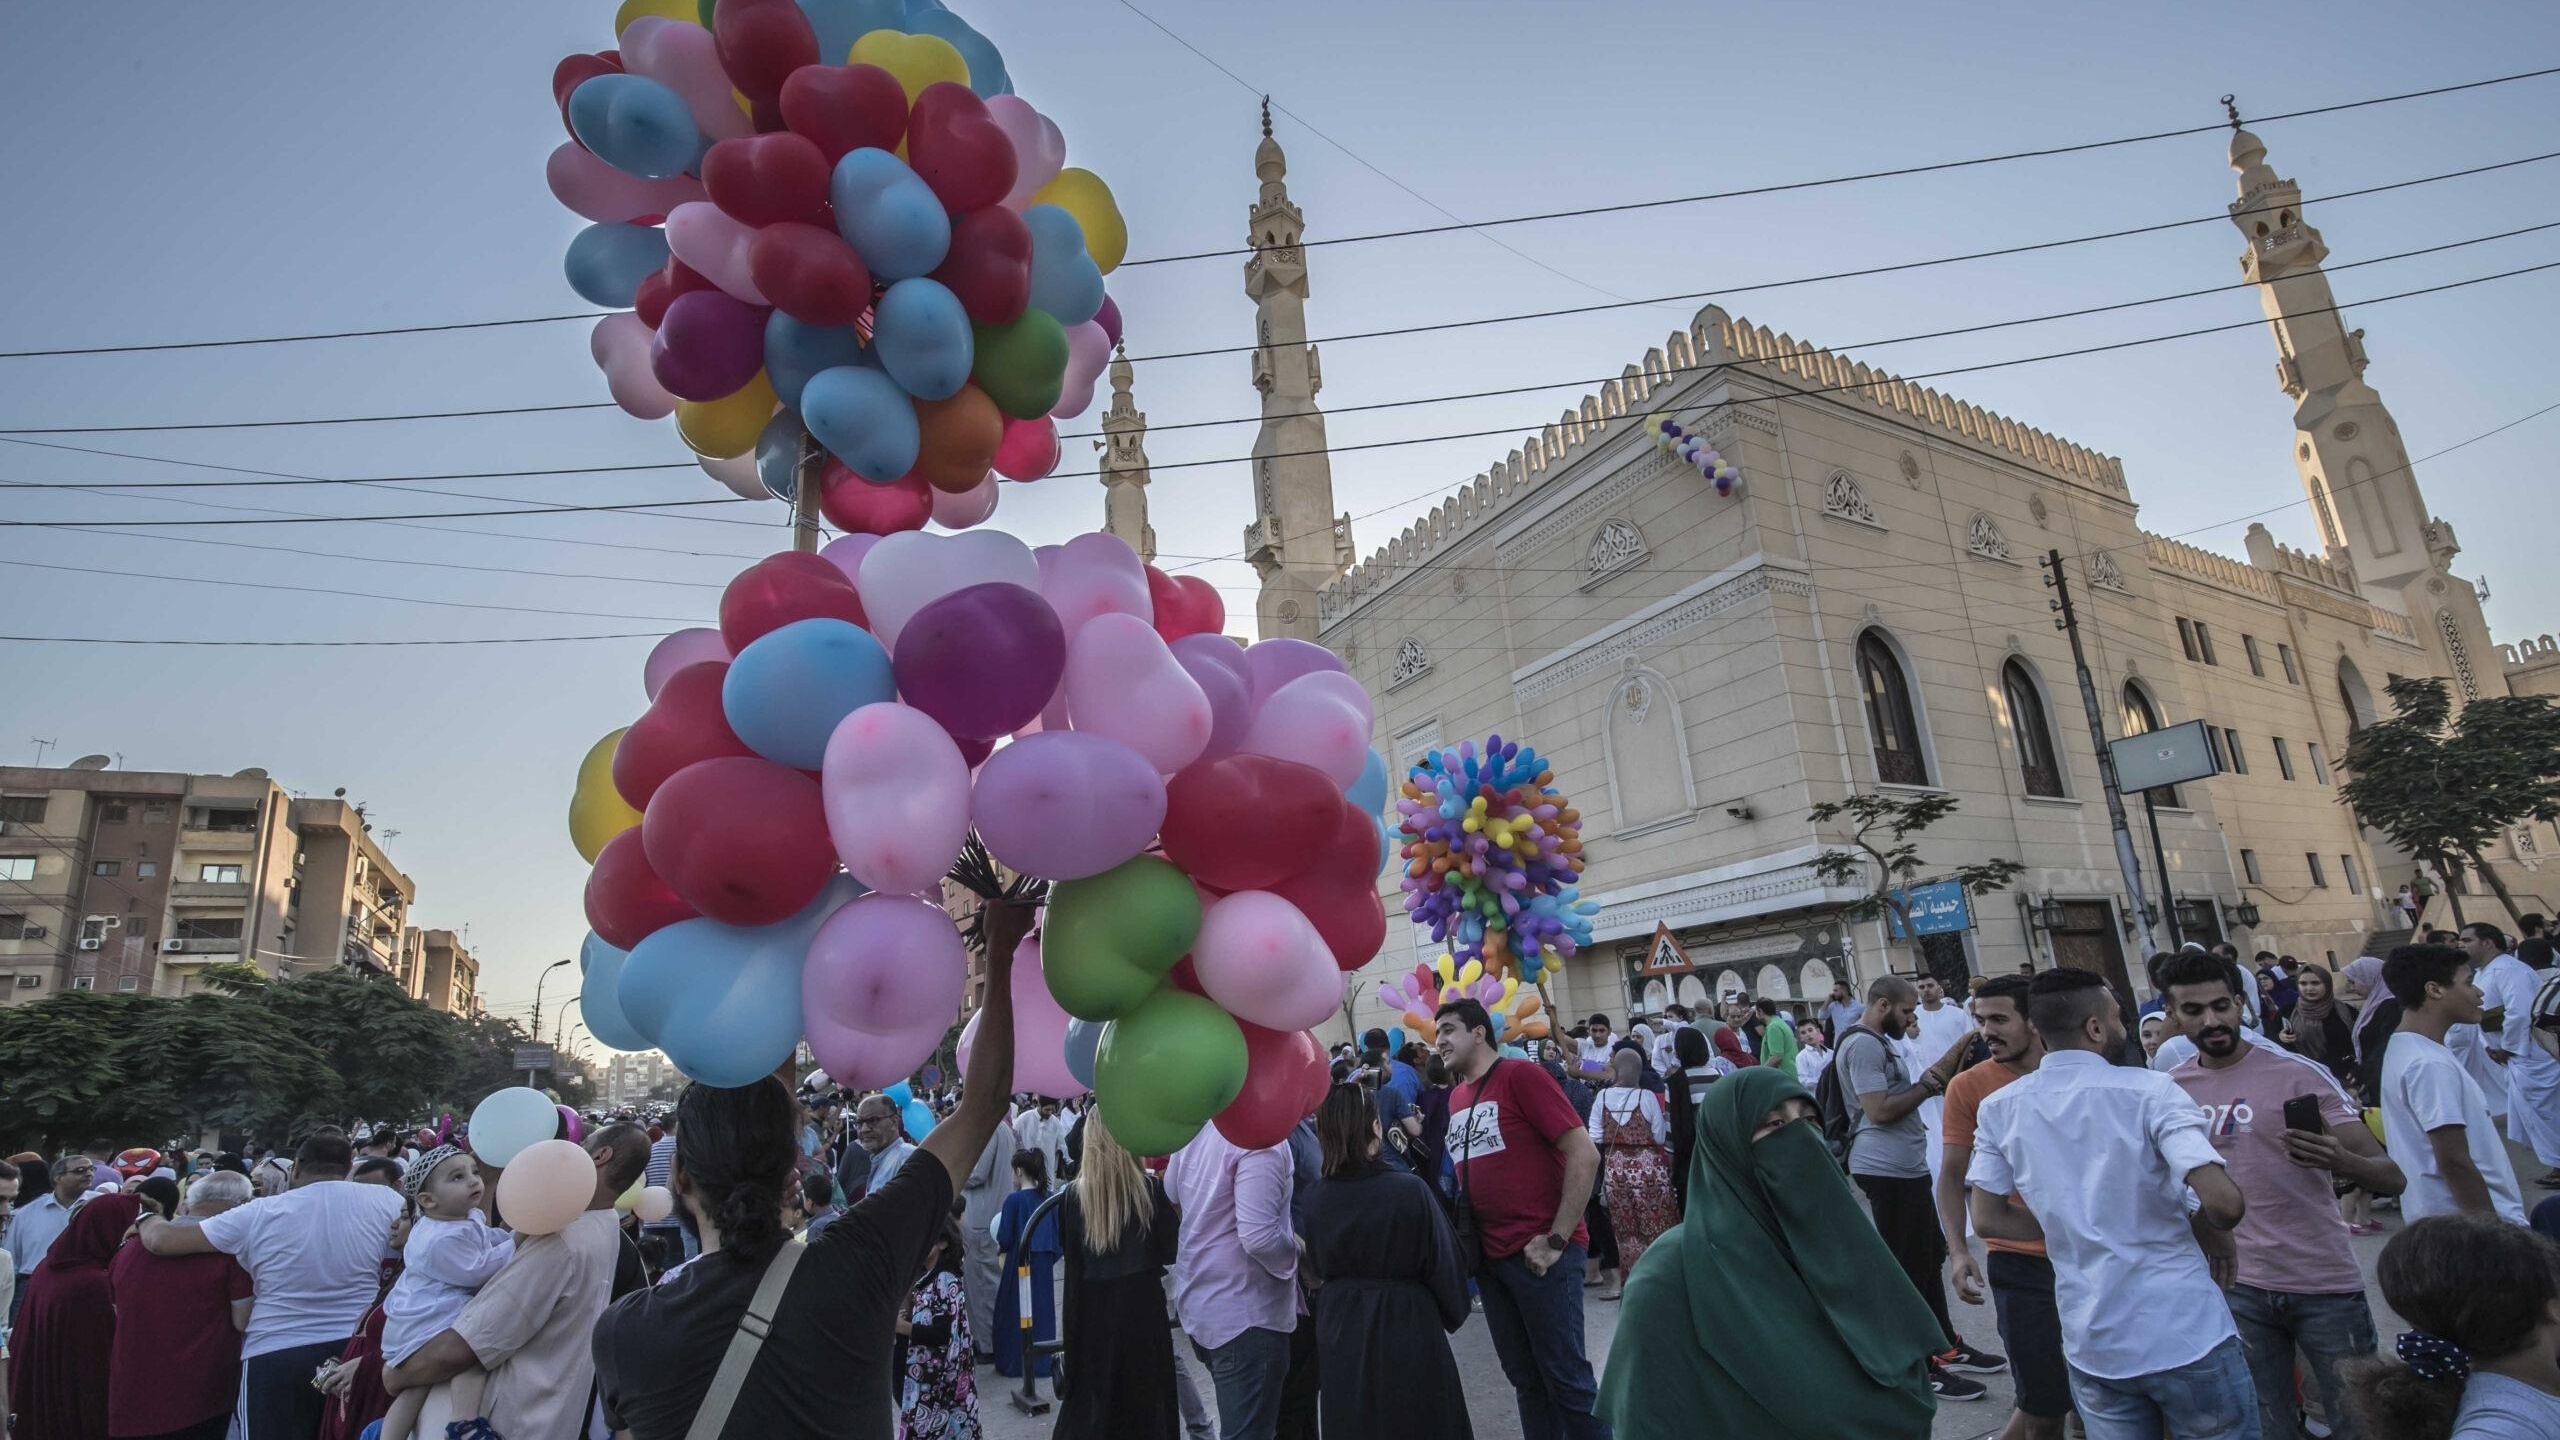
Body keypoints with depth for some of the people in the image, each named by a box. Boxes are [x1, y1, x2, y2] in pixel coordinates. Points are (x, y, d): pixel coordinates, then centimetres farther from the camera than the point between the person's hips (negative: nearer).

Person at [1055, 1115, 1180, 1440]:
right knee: (1145, 1395, 14)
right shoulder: (1150, 1189, -14)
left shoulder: (1073, 1196, -10)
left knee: (1094, 1394, 17)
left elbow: (1069, 1251, 0)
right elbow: (1173, 1249, -5)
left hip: (1092, 1308, 2)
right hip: (1142, 1305, -1)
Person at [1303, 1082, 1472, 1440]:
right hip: (1406, 1329, -3)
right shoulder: (1409, 1191, -20)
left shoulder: (1315, 1198, -9)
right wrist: (1453, 1314, 7)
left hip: (1340, 1333, 4)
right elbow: (1443, 1264, -11)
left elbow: (1317, 1267, 4)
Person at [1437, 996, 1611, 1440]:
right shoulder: (1456, 1099, 10)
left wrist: (1557, 1240, -16)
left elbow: (1585, 1154, -16)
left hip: (1539, 1253, -7)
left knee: (1566, 1376, 2)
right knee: (1525, 1379, 16)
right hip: (1488, 1255, 7)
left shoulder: (1521, 1076, -12)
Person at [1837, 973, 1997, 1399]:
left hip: (1906, 1166, 11)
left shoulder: (1880, 1042, 16)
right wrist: (1931, 1080, -16)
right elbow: (1879, 1111, -24)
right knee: (1908, 1266, -1)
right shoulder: (1862, 1044, -18)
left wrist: (1940, 1070, 4)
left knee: (1929, 1257, 20)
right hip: (1887, 1169, -11)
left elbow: (1899, 1096, 15)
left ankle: (1947, 1347, 33)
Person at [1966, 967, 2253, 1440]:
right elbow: (2224, 1202, -22)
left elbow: (1987, 1219, 1)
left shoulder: (1998, 1110, -1)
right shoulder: (2148, 1091, -12)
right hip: (2186, 1338, -3)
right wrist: (2211, 1233, 1)